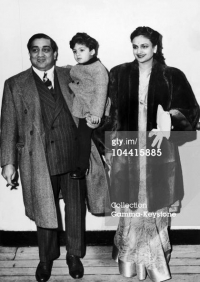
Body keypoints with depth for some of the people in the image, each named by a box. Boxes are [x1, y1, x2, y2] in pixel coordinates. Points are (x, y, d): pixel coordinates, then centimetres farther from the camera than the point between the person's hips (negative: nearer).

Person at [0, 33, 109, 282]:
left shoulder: (71, 77, 8)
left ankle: (74, 255, 35)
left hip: (74, 156, 2)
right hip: (38, 160, -1)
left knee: (75, 209, 13)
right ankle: (46, 259, 35)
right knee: (44, 212, 11)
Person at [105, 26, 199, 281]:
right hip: (127, 150, 1)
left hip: (159, 151, 0)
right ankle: (132, 260, 27)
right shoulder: (119, 74, 3)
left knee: (156, 209, 8)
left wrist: (169, 117, -22)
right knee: (131, 209, 5)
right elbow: (112, 112, 6)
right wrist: (110, 146, 4)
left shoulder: (172, 77, -1)